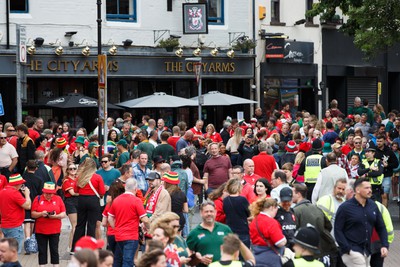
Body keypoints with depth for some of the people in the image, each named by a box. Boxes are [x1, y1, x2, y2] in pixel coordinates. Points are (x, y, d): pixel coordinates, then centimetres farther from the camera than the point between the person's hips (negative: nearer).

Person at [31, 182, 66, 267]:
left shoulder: (58, 199, 3)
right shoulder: (38, 199, 2)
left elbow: (64, 214, 2)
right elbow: (33, 214, 0)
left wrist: (56, 216, -17)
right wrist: (41, 214, -18)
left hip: (55, 230, 0)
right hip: (40, 231, 0)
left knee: (54, 250, 4)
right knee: (42, 250, 5)